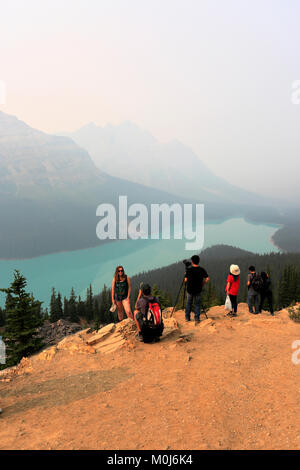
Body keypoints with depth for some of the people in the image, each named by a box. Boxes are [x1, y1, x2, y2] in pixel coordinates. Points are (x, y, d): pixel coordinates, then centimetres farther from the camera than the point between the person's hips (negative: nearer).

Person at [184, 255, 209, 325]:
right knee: (197, 304, 8)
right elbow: (207, 279, -8)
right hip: (198, 290, 0)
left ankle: (187, 318, 20)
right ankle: (197, 319, 5)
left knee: (188, 304, 15)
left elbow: (186, 280, -9)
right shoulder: (202, 270, -5)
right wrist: (202, 284, 6)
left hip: (190, 290, 0)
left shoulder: (189, 270, -9)